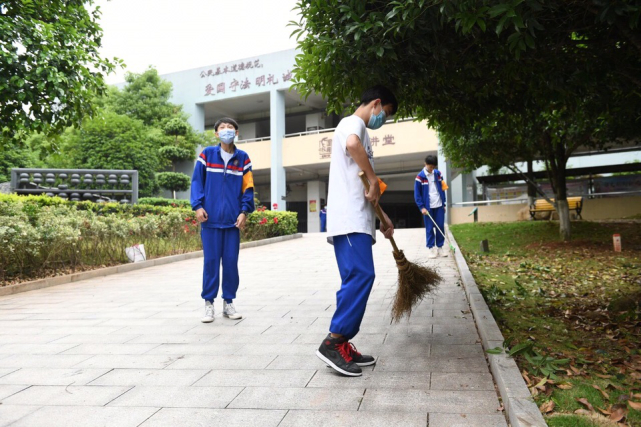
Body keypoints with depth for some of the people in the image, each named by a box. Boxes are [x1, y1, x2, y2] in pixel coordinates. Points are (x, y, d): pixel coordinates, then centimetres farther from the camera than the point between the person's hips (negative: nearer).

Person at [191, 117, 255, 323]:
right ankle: (209, 303, 13)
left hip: (233, 219, 1)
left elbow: (248, 187, 7)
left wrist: (244, 211, -3)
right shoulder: (207, 154, 5)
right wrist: (198, 206, -8)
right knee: (211, 261, 2)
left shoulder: (243, 158, 7)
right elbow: (197, 181, 3)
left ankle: (228, 302, 18)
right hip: (211, 219, -1)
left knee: (231, 261, 5)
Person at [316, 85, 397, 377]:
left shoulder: (359, 130, 29)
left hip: (357, 219, 10)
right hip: (349, 219, -10)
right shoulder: (353, 122, -1)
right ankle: (333, 342, -10)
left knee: (356, 280, 7)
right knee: (361, 275, -15)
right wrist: (375, 180, -19)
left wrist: (381, 217, 26)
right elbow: (352, 144, -29)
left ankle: (342, 345, 10)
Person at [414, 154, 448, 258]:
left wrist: (443, 204, 9)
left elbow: (442, 189, 12)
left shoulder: (438, 174, 5)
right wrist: (422, 207, -12)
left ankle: (440, 247, 15)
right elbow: (417, 194, -5)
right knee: (429, 228, 1)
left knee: (440, 227, 5)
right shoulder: (420, 177, -7)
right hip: (428, 207, -3)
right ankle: (430, 248, 10)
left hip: (439, 206, 4)